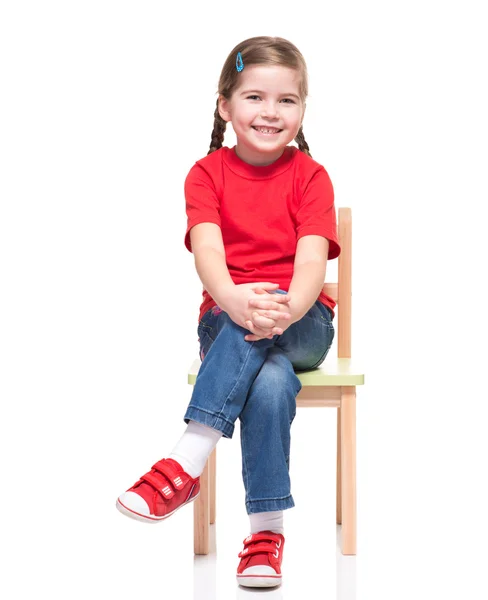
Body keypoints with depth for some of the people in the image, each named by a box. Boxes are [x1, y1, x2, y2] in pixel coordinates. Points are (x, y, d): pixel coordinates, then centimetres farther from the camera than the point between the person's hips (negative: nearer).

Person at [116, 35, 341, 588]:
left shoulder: (310, 176, 1)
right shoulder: (207, 174, 2)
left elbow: (311, 259, -15)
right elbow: (207, 250, -16)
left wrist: (286, 308, -39)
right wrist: (234, 299, -40)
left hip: (303, 324, 0)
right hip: (225, 320, 0)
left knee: (262, 327, -37)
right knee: (270, 380, -34)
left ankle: (184, 466, -36)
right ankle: (266, 530, -32)